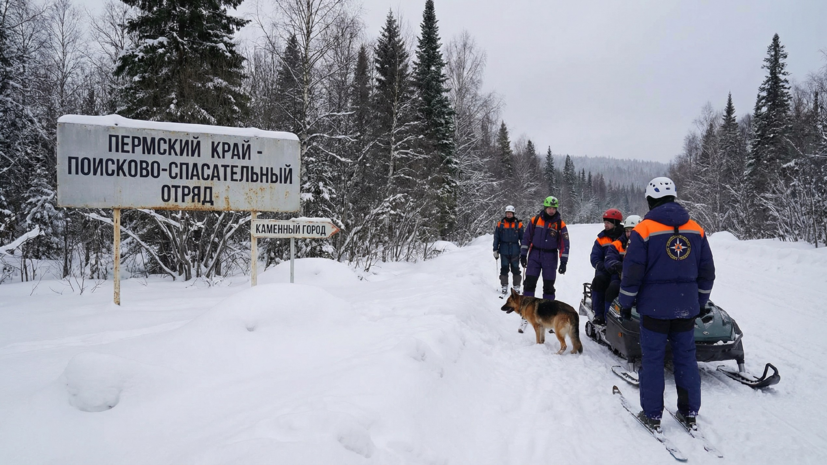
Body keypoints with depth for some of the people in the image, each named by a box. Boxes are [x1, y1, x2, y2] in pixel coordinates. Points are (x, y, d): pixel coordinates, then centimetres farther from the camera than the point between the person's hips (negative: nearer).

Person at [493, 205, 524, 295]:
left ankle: (516, 287, 10)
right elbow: (496, 238, 7)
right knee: (504, 269, 3)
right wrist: (495, 250, 3)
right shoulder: (500, 224, 5)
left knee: (515, 269, 2)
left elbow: (522, 238, 7)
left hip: (515, 251, -1)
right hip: (504, 250, 1)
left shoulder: (518, 224, 3)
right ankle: (504, 286, 9)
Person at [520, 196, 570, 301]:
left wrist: (563, 262, -7)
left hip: (550, 258, -1)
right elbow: (526, 237, 7)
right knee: (529, 282, -4)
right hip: (534, 255, 1)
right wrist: (523, 254, 2)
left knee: (548, 285, 4)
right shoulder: (535, 220, 2)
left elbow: (564, 244, -1)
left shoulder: (560, 224, -1)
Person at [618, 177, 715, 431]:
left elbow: (632, 272, -10)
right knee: (686, 357, 13)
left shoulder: (643, 230, -9)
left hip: (654, 307, -4)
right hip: (686, 307, 4)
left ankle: (652, 414, 11)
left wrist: (626, 303, 1)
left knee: (652, 359, 5)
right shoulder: (696, 229, 5)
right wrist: (700, 302, 20)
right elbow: (707, 272, 10)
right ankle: (689, 412, 22)